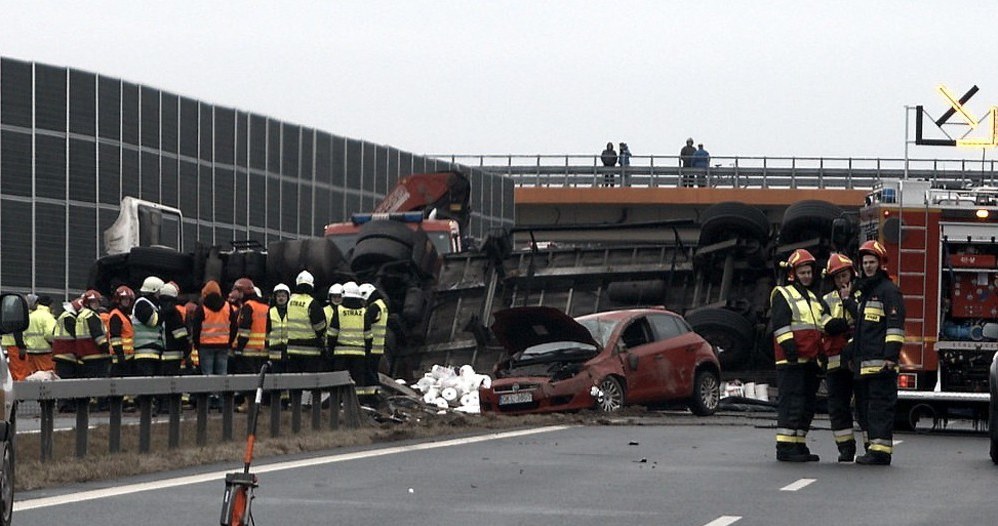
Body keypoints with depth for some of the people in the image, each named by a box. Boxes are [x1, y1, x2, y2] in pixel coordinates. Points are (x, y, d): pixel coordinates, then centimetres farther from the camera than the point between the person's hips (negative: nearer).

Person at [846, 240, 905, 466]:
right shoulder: (860, 291, 22)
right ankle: (871, 447, 16)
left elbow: (895, 326, -13)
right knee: (863, 406, 11)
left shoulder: (889, 291, -5)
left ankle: (881, 450, -14)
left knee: (881, 406, -11)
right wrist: (850, 352, 26)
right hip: (862, 361, 9)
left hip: (880, 361, -9)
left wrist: (891, 355, -18)